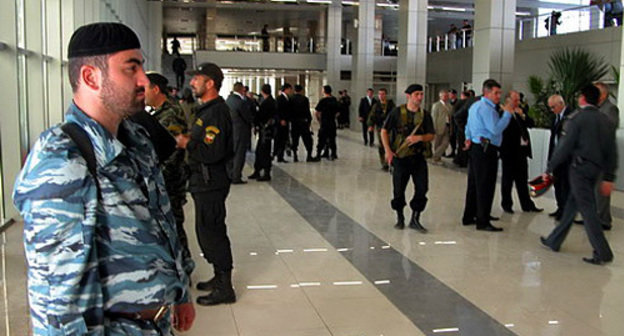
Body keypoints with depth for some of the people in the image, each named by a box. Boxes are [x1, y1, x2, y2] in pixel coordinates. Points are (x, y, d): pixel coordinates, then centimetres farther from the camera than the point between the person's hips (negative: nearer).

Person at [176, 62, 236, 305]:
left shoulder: (216, 112, -19)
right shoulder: (208, 109, 15)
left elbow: (213, 152, -27)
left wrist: (187, 144, -16)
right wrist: (189, 139, 7)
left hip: (211, 184, -11)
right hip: (205, 182, 11)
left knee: (212, 233, -3)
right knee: (207, 231, 19)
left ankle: (224, 289, 7)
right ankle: (220, 278, 32)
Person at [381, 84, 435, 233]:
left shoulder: (425, 115, 5)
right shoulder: (397, 112, -3)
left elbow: (431, 135, 5)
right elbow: (384, 131, 0)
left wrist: (420, 138, -16)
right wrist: (388, 150, -9)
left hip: (418, 157, 2)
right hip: (400, 157, -2)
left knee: (422, 188, -4)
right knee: (398, 189, 4)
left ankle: (415, 219, 11)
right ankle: (400, 218, 25)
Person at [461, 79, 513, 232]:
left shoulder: (475, 106, 18)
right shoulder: (487, 108, -15)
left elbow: (468, 127, 24)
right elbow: (496, 130, -22)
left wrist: (469, 139, 18)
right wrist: (507, 113, -17)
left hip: (475, 148, 10)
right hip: (486, 150, -10)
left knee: (474, 184, 15)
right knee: (485, 186, -5)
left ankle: (469, 217, 22)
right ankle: (482, 222, -1)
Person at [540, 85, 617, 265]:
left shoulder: (577, 117, -10)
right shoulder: (605, 120, 11)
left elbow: (565, 146, -14)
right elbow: (611, 152, 11)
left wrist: (549, 169, -7)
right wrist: (608, 177, 15)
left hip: (580, 167, -7)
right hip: (596, 168, 7)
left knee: (587, 209, -4)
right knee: (572, 204, 15)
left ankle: (603, 253, -4)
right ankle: (554, 241, 26)